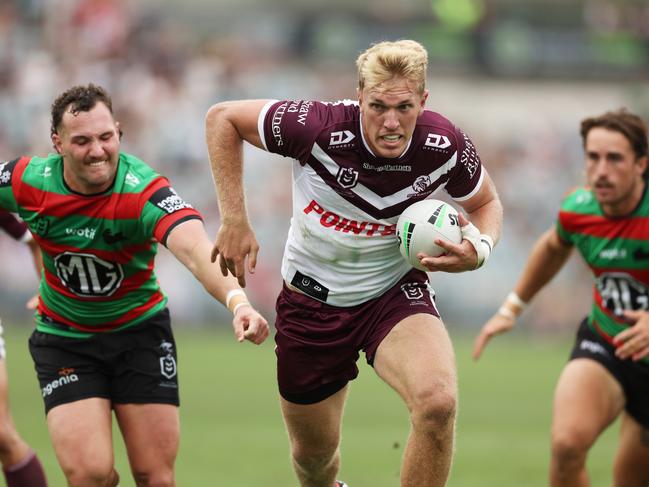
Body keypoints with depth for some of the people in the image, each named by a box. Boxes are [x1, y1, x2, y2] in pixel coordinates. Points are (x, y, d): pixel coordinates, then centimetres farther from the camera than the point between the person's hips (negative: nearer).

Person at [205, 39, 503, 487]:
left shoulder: (446, 146, -20)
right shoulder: (318, 128, -27)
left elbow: (486, 203, 3)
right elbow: (222, 118, -11)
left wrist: (479, 249, -20)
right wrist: (234, 219, -15)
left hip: (396, 292, 0)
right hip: (312, 296, 0)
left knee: (437, 402, -31)